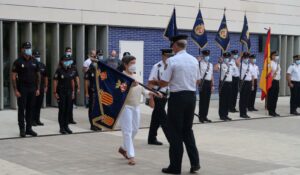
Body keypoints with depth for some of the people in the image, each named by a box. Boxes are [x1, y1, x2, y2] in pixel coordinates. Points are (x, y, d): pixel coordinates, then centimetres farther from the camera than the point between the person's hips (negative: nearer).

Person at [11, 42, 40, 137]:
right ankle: (22, 129, 6)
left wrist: (38, 89, 7)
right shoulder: (18, 62, -5)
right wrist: (15, 90, -12)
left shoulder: (34, 62, 8)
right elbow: (13, 77, -6)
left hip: (32, 89, 4)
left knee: (30, 109, 8)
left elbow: (38, 75, 13)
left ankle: (29, 128, 15)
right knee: (21, 109, 1)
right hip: (22, 89, -4)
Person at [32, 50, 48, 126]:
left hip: (41, 88, 5)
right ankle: (32, 120, 3)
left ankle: (37, 120, 16)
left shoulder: (43, 66, 11)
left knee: (39, 105, 9)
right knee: (33, 105, -2)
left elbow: (45, 77, 17)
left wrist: (46, 86, 12)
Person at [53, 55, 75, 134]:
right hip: (61, 92, -5)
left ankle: (66, 126, 14)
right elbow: (55, 81, -7)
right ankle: (61, 127, 6)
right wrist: (55, 92, -11)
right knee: (62, 110, -1)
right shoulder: (59, 70, -7)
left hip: (69, 92, 5)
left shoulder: (71, 70, 9)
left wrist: (73, 91, 10)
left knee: (68, 109, 5)